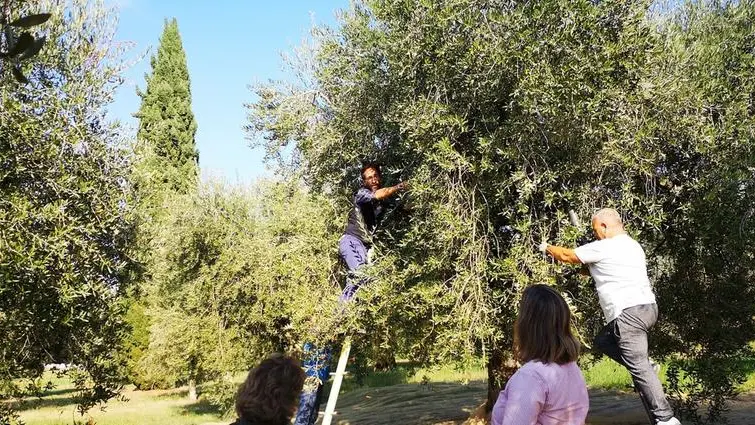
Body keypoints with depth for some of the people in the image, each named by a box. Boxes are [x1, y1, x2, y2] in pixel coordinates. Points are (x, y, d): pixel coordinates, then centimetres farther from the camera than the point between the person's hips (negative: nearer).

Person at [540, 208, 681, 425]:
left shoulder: (603, 247, -6)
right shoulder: (632, 245, 20)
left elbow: (568, 256, 5)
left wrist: (547, 248, 22)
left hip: (629, 313, -10)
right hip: (647, 307, 10)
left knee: (639, 367, -9)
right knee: (603, 340, 22)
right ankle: (645, 366, 8)